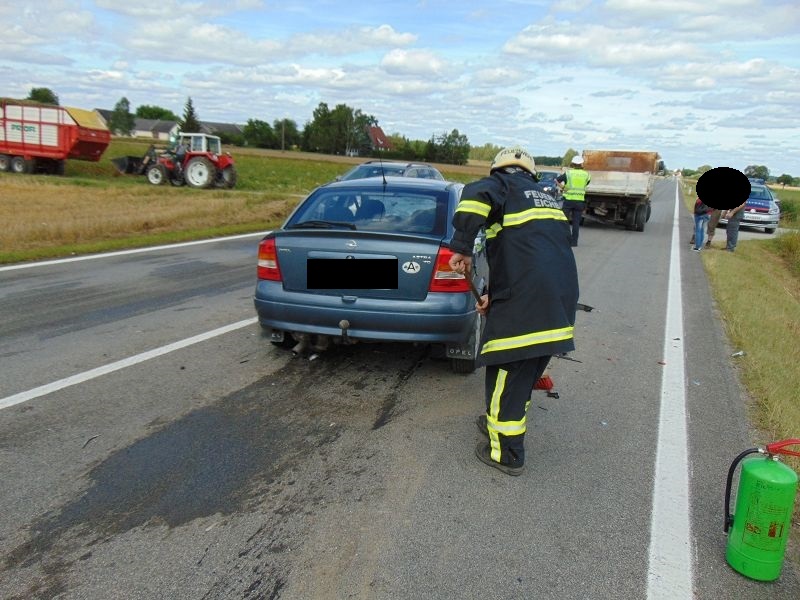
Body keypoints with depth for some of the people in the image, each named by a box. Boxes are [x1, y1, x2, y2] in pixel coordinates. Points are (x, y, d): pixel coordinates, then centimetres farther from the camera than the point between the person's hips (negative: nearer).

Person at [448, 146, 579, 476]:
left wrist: (462, 247, -16)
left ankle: (506, 453, 13)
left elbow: (476, 195, -22)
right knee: (527, 371, 22)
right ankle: (501, 422, 40)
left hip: (524, 302, -8)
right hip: (561, 300, 8)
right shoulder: (545, 197, 28)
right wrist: (496, 294, 26)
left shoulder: (502, 186, 4)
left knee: (507, 371, 3)